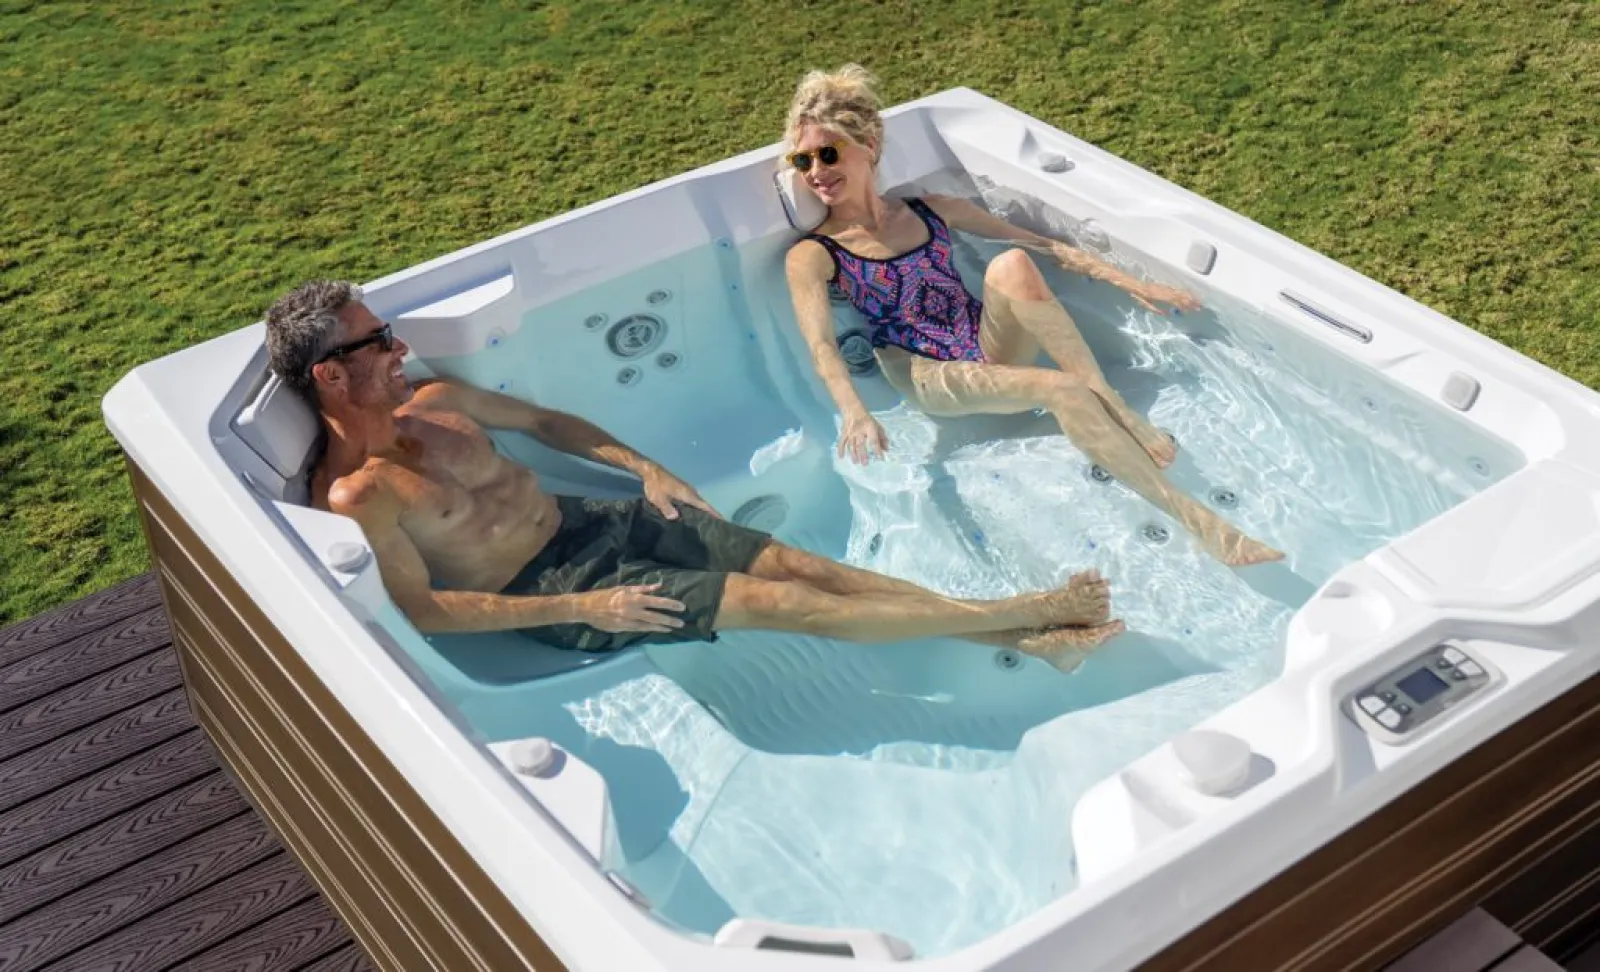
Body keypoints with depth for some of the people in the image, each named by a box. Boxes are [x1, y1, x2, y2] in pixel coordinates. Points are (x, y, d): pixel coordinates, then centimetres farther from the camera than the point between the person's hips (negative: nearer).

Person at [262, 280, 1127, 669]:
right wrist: (583, 608, -21)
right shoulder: (357, 495, -18)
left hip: (591, 517, 7)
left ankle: (1030, 640, -6)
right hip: (550, 589, -7)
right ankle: (1026, 612, -10)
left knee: (801, 564, -6)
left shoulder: (431, 404, 5)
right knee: (783, 604, -14)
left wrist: (642, 467, 6)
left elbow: (545, 420, 19)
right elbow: (425, 610, -19)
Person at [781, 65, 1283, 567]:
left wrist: (1131, 283, 4)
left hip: (994, 349, 4)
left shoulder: (931, 210, 9)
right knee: (1062, 389, -31)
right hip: (930, 377, -4)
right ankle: (1193, 519, -33)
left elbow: (1044, 245, 12)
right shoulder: (813, 256, -3)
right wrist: (855, 414, -40)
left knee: (1011, 264, -29)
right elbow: (822, 346, -19)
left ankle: (1115, 406, -27)